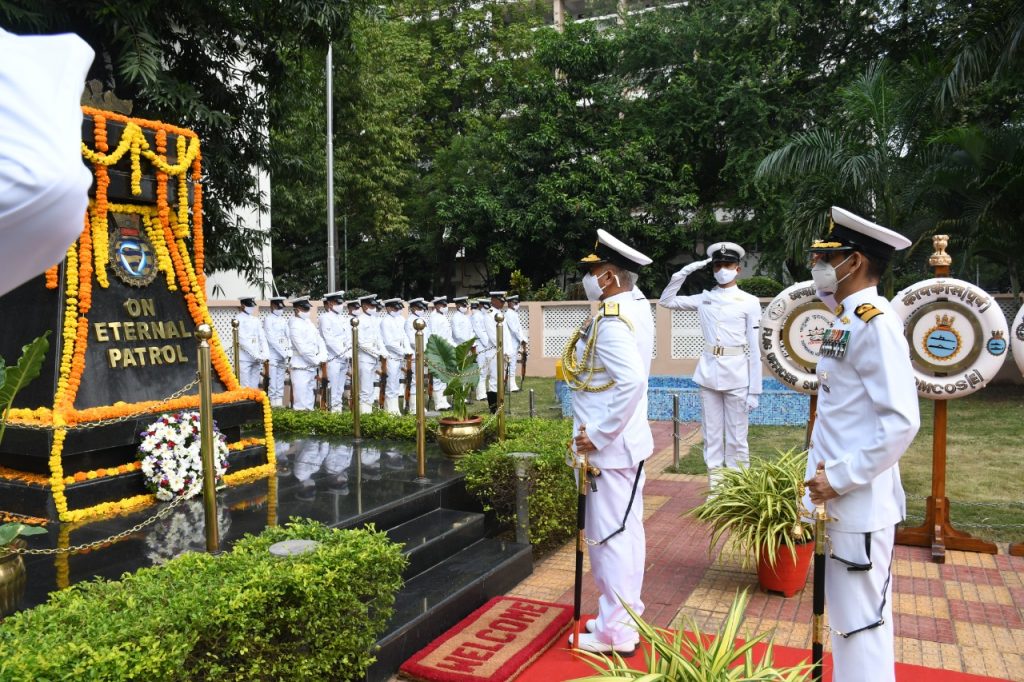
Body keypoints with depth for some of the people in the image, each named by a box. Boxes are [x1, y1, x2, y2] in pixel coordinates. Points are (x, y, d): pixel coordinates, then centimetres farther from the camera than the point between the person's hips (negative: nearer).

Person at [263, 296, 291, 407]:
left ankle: (280, 403, 11)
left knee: (281, 381, 7)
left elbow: (288, 337, 12)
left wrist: (289, 353, -1)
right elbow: (271, 339, -11)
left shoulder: (284, 320, 15)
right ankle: (273, 402, -4)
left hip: (283, 356, 6)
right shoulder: (268, 319, -3)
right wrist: (284, 353, -14)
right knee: (272, 381, -7)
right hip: (272, 355, -6)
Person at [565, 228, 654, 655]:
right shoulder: (637, 305, 8)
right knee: (627, 530, 18)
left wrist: (597, 436, -26)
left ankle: (614, 632, 14)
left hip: (608, 445, -10)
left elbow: (632, 381, -33)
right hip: (629, 440, 10)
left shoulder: (611, 321, -22)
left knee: (608, 536, 1)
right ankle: (625, 616, 33)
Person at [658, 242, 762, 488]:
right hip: (709, 374, 3)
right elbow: (666, 301, 12)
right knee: (712, 436, 9)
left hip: (736, 375, -3)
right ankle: (715, 491, 18)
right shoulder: (704, 299, 8)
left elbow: (755, 349, -3)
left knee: (736, 439, 3)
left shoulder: (750, 302, -2)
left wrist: (754, 391, -7)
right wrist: (685, 271, 2)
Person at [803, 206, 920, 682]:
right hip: (838, 501, 9)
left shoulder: (876, 324, -17)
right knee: (846, 618, 21)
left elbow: (901, 423, -23)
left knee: (862, 623, 2)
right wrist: (821, 477, 11)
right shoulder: (845, 322, 11)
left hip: (860, 504, -9)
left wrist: (839, 479, -19)